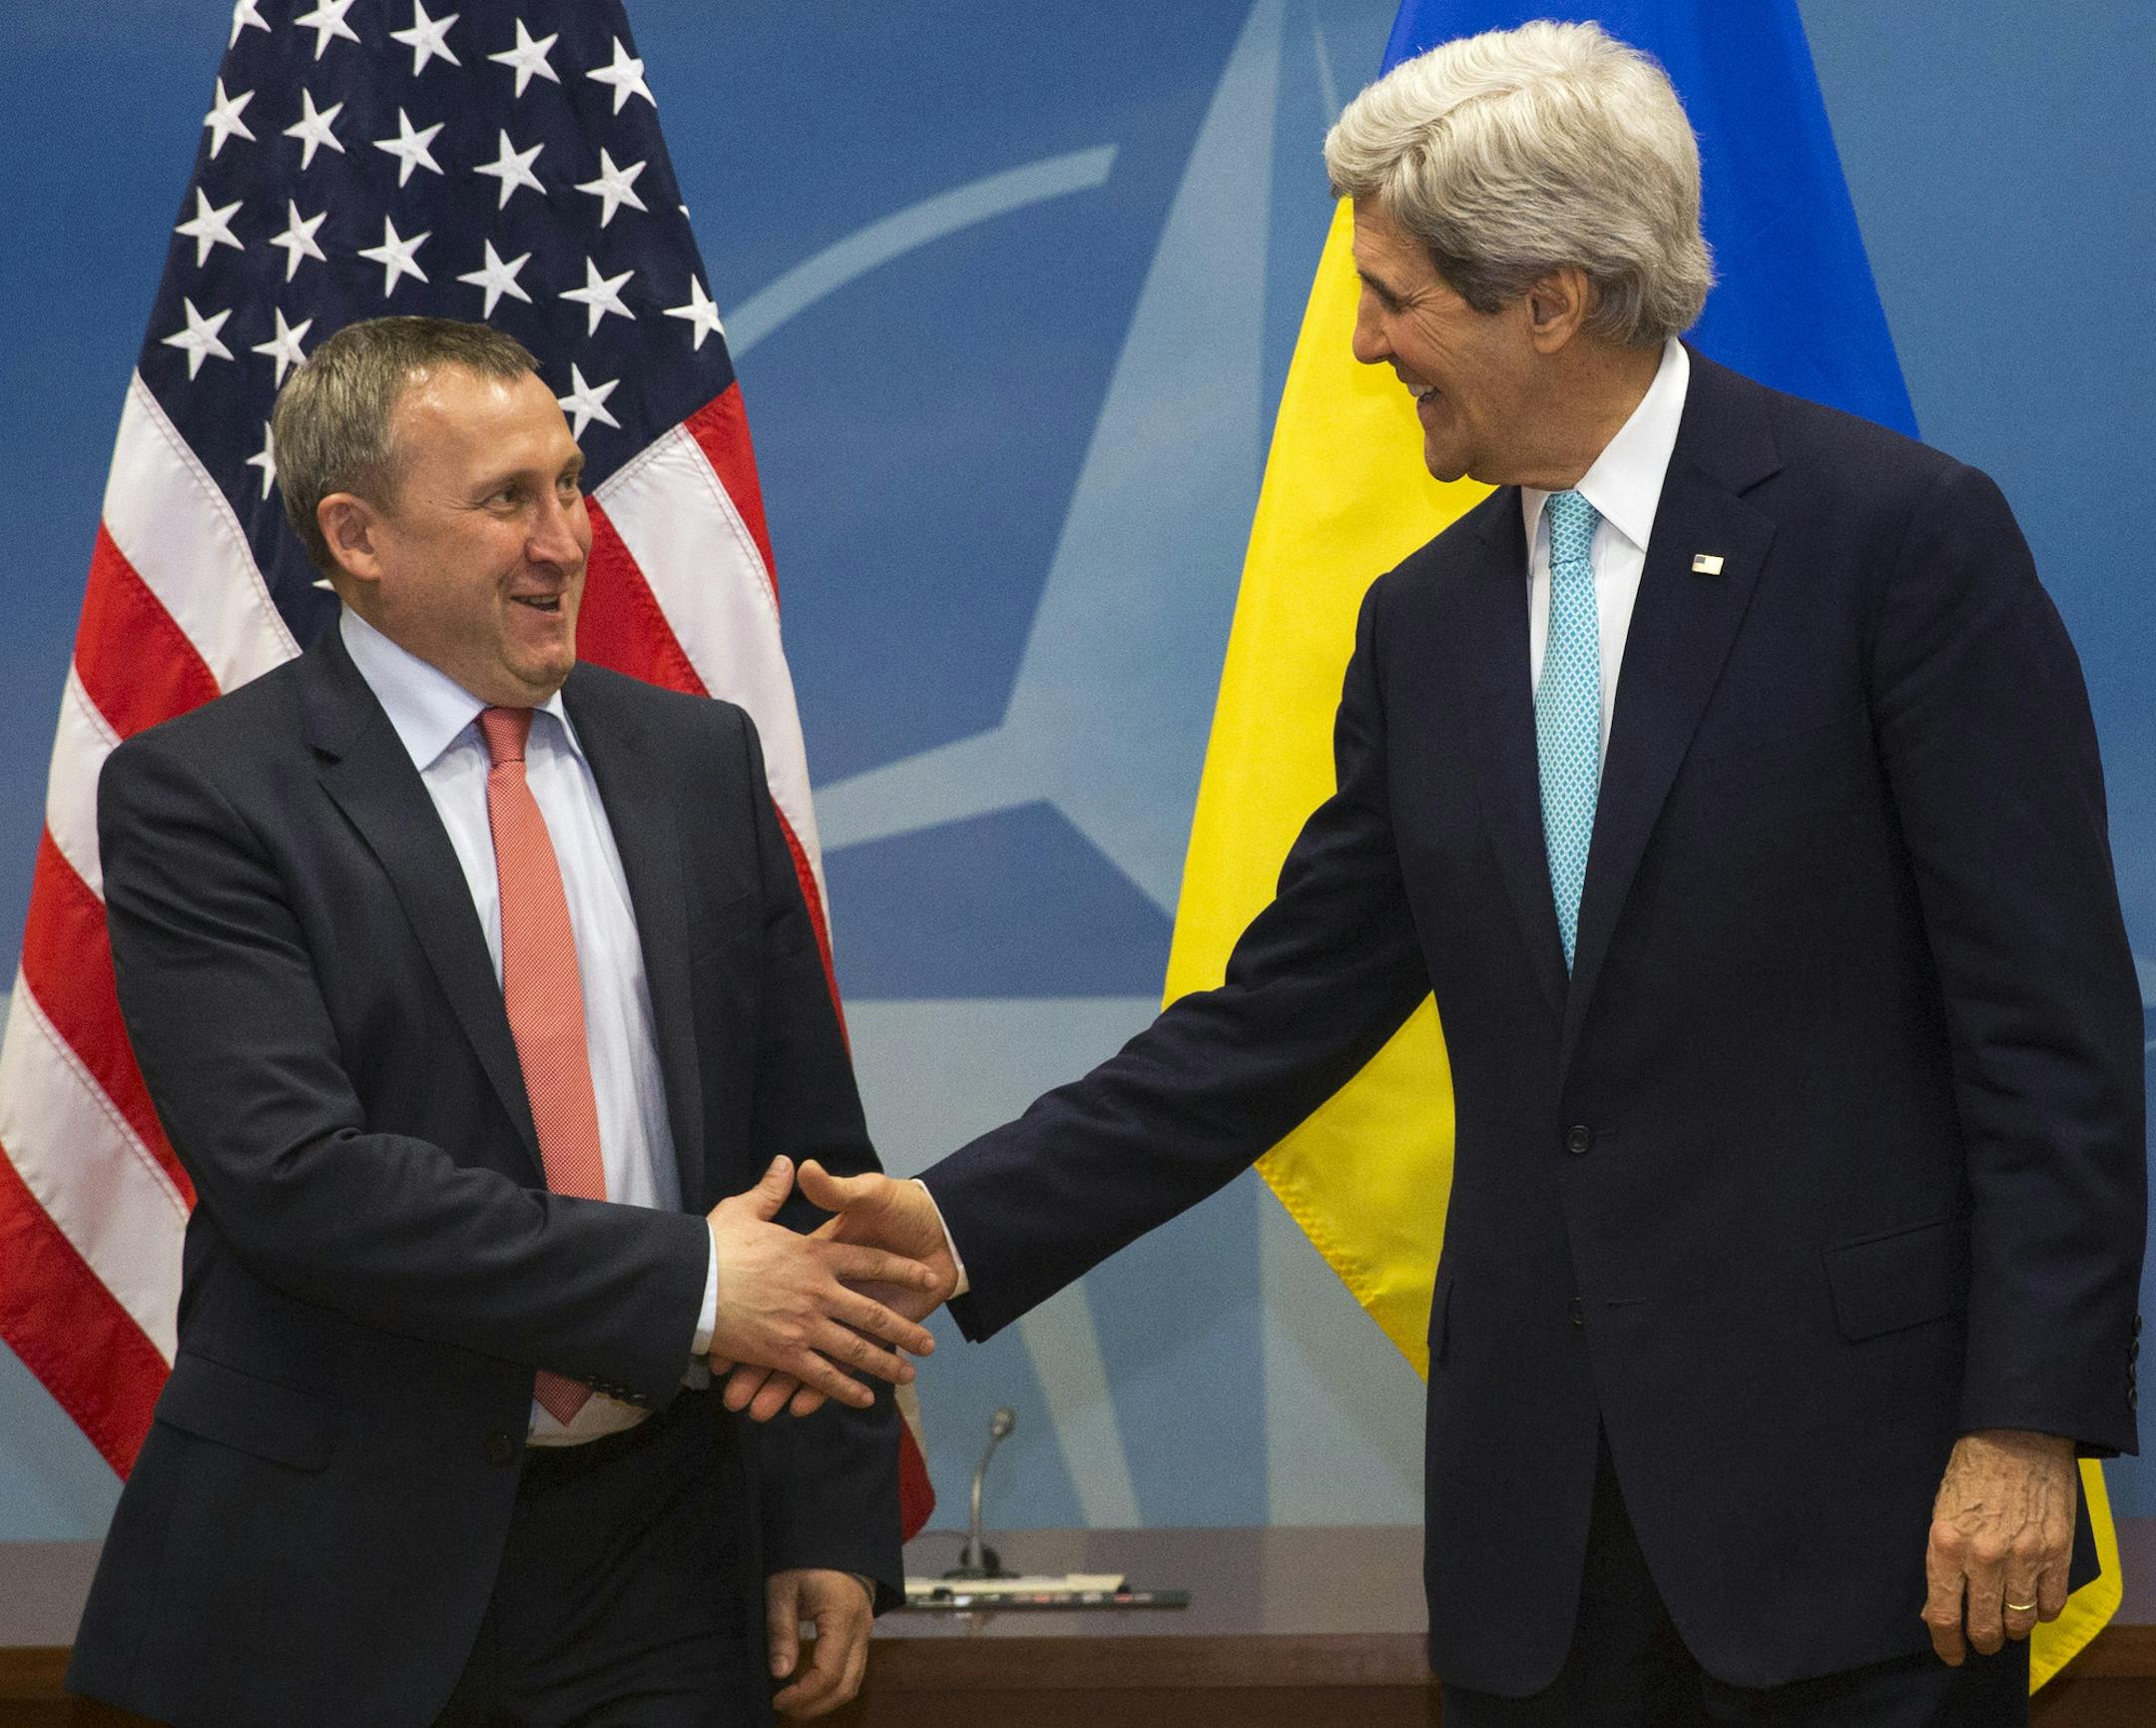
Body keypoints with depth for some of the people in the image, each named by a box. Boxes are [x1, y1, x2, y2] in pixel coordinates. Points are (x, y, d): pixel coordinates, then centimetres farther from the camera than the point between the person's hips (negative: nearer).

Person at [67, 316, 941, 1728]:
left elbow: (812, 1151, 10)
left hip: (661, 1554, 4)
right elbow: (294, 1174, -17)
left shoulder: (698, 760, 9)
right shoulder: (198, 798, -6)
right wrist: (682, 1282, -18)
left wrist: (833, 1522, 2)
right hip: (343, 1573, -3)